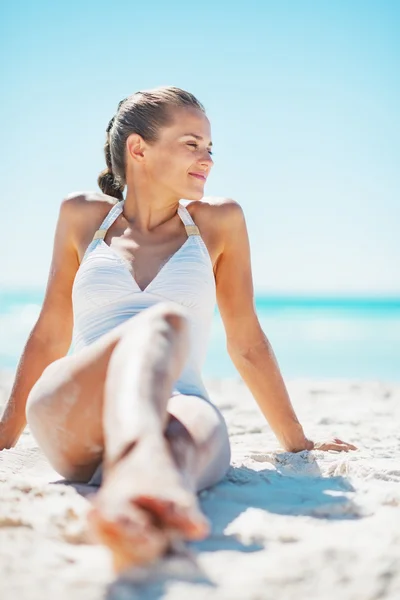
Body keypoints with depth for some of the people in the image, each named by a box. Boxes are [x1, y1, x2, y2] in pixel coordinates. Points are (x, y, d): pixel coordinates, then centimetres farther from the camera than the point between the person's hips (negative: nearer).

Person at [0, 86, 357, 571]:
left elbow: (246, 342, 20)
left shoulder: (219, 220, 16)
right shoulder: (81, 214, 15)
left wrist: (297, 442, 23)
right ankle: (142, 457, -65)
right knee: (165, 323, -33)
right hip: (69, 422, -1)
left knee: (189, 432, -38)